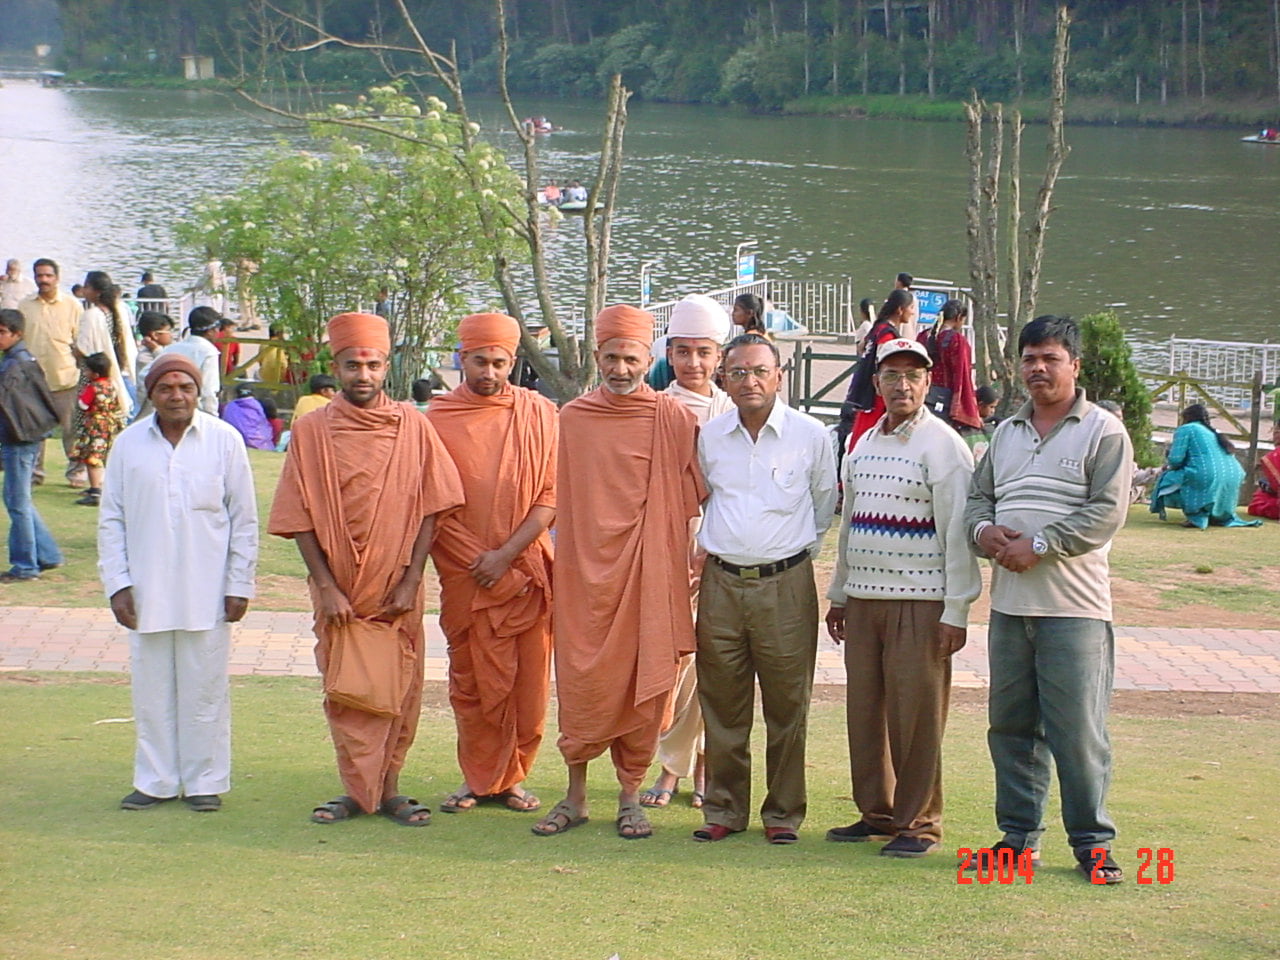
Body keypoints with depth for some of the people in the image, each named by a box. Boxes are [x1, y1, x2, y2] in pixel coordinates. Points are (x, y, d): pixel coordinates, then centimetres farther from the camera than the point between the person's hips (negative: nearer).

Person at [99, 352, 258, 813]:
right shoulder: (129, 444, 3)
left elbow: (244, 521, 2)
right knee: (152, 690, 8)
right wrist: (117, 583, 0)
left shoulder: (224, 441, -1)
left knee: (205, 689, 5)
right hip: (146, 593, 2)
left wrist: (240, 585, -1)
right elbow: (111, 520, 7)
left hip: (206, 594, -2)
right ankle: (155, 780, 19)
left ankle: (205, 781, 16)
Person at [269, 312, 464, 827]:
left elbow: (430, 508, 0)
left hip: (397, 590, 1)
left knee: (399, 692, 3)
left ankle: (388, 788, 14)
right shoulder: (312, 431, 0)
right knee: (348, 692, 1)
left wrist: (411, 581, -7)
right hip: (340, 590, -1)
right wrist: (326, 587, -9)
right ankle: (356, 790, 11)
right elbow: (300, 519, -2)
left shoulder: (412, 426, 2)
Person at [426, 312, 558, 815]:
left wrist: (507, 556, -11)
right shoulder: (438, 420, 0)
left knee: (528, 683, 3)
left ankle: (512, 776, 15)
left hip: (529, 571, 1)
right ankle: (479, 778, 15)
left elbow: (551, 497, 0)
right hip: (466, 578, -1)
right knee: (475, 683, 2)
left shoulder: (540, 415, 3)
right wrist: (480, 565, -8)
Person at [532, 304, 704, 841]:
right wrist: (557, 562, 10)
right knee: (580, 682, 2)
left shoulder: (674, 420, 0)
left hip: (648, 575, -2)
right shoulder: (571, 419, 8)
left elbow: (691, 496, 4)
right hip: (584, 573, 2)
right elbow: (559, 498, 14)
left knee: (642, 685, 1)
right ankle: (575, 796, 11)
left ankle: (630, 797, 11)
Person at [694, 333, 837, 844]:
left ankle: (784, 813, 12)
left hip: (786, 583, -2)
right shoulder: (709, 436, 6)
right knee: (722, 705, 6)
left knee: (787, 706, 2)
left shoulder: (810, 434, -1)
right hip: (722, 581, 2)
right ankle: (724, 809, 17)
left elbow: (824, 503, 13)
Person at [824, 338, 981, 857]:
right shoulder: (864, 444, 15)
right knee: (865, 709, 9)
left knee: (915, 716, -3)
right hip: (862, 599, 7)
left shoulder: (943, 445, -6)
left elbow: (957, 532, -9)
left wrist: (956, 611, -13)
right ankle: (875, 811, 20)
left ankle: (919, 823, 6)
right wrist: (838, 595, 21)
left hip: (919, 602, -6)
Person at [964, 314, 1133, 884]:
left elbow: (1107, 512, -11)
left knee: (1078, 730, -5)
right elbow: (977, 496, 19)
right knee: (1011, 726, 10)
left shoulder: (1103, 432, -2)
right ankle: (1019, 836, 19)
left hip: (1074, 607, -6)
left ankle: (1092, 842, 4)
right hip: (1009, 606, 6)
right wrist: (983, 531, -4)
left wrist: (1038, 546, -16)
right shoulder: (1006, 433, 17)